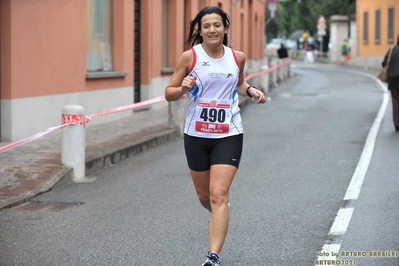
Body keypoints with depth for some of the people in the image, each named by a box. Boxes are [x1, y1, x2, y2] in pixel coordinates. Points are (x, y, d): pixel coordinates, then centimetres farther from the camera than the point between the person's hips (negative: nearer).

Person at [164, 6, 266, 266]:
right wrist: (183, 88, -23)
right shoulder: (190, 57, -6)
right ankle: (222, 213, 51)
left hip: (228, 135, -1)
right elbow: (169, 93, -1)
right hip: (196, 135, 1)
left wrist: (251, 90, 1)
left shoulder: (237, 58, 1)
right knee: (205, 196, 15)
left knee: (218, 195, -13)